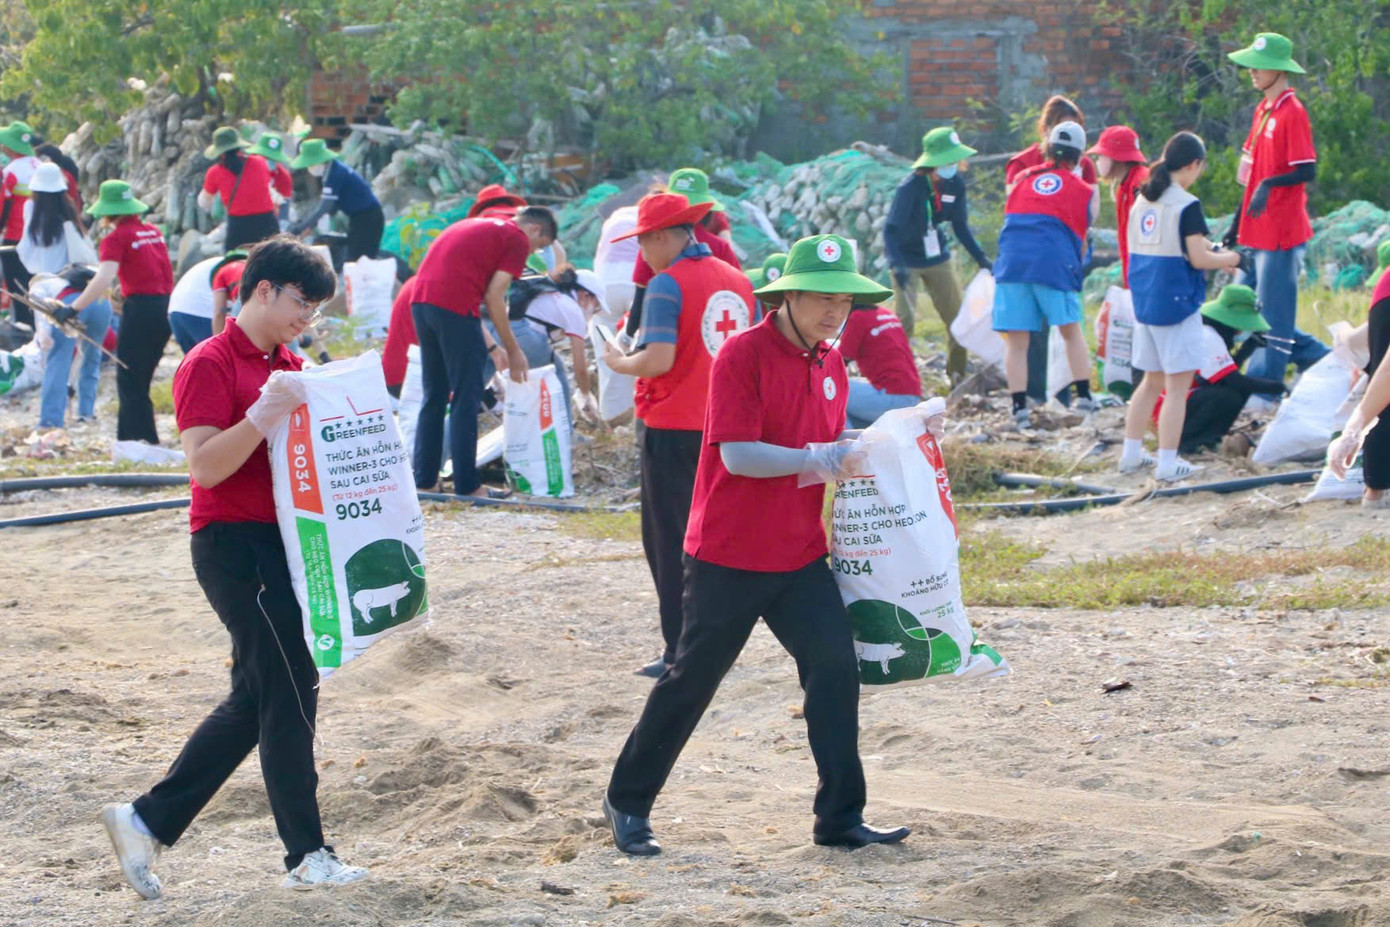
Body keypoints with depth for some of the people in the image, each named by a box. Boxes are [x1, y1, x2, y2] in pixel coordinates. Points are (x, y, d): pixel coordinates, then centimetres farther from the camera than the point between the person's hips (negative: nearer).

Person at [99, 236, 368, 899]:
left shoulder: (287, 367, 18)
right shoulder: (210, 365, -10)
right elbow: (204, 466, -19)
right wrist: (262, 417, -31)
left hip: (283, 540, 9)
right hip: (234, 543, -9)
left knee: (256, 702, 10)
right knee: (289, 692, -7)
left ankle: (148, 820, 16)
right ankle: (307, 856, 0)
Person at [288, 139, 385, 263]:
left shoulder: (335, 174, -21)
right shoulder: (334, 169, 7)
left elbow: (323, 209, -21)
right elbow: (331, 207, 11)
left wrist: (299, 229, -15)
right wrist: (305, 223, 7)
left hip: (367, 219, -10)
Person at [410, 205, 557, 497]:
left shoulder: (477, 226, 29)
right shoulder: (517, 240, 3)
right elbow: (493, 297, -4)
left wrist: (490, 346, 32)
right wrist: (513, 351, 4)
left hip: (421, 300, 8)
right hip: (454, 307, -8)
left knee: (433, 396, 18)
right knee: (466, 399, 1)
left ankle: (424, 476, 22)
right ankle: (466, 484, 5)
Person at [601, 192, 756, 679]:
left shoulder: (668, 284, -15)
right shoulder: (737, 281, 7)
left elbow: (658, 360, -24)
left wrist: (620, 362, -5)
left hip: (673, 429, -7)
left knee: (670, 543, 1)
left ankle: (681, 652, 0)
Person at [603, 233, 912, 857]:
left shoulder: (830, 365, 9)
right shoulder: (743, 355, -14)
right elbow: (739, 455, -20)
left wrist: (853, 454, -1)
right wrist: (816, 458, -28)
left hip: (801, 555, 6)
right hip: (729, 554, -6)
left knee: (835, 668, -6)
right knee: (692, 678, 3)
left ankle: (841, 819, 0)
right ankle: (628, 801, 18)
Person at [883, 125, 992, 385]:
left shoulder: (955, 183, -9)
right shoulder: (910, 187, -26)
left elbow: (961, 227, 4)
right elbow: (891, 230, -27)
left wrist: (982, 259, 1)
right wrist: (896, 264, -42)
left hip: (938, 257, 6)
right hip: (907, 260, -5)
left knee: (956, 317, 5)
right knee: (905, 320, -13)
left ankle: (958, 376, 17)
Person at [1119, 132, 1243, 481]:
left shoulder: (1141, 201, 9)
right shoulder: (1186, 205, -15)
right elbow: (1198, 259, -17)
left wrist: (1207, 251, 19)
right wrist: (1227, 259, 2)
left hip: (1144, 303, 8)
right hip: (1177, 303, -8)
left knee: (1151, 381, 19)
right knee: (1178, 386, -1)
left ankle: (1131, 453, 22)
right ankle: (1168, 463, -3)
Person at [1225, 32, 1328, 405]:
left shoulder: (1292, 112, -14)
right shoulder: (1263, 110, 14)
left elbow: (1307, 171, -19)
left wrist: (1271, 185, -33)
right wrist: (1237, 225, 22)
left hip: (1282, 233, -10)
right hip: (1258, 234, 10)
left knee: (1272, 313, -4)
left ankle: (1265, 388, 2)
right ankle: (1315, 355, 24)